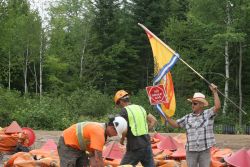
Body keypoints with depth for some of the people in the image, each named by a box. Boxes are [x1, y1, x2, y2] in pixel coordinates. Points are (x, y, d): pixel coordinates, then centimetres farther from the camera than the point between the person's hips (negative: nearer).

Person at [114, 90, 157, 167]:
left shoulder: (124, 111, -8)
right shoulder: (140, 108, 12)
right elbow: (153, 120, 12)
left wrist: (122, 140, 3)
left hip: (135, 147, -6)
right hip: (146, 144, 6)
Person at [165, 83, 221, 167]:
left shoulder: (208, 114, -1)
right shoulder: (188, 117, 8)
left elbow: (217, 107, -16)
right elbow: (175, 124, 12)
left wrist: (215, 92, -21)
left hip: (205, 150, -3)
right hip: (191, 150, 3)